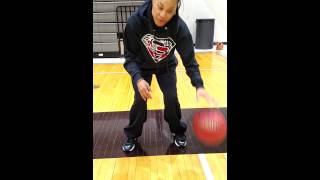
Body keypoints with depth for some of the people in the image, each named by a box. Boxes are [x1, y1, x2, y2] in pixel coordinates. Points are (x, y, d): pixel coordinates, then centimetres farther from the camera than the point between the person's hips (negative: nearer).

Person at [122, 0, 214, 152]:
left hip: (166, 67, 1)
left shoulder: (180, 28, -30)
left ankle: (178, 131, 22)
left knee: (171, 98, -7)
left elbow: (189, 61, -25)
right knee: (140, 100, -8)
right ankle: (132, 135, 17)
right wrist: (138, 79, -43)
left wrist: (199, 86, -40)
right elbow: (130, 56, -25)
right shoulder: (135, 21, -33)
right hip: (141, 67, 0)